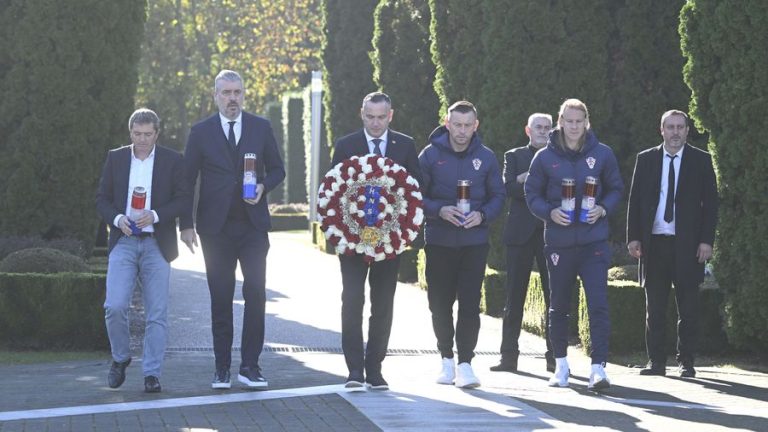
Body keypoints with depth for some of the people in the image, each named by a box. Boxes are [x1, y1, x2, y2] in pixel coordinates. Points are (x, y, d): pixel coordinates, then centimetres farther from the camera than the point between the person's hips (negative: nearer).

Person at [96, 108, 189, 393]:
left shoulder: (172, 161, 4)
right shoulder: (115, 158, 9)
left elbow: (183, 199, 0)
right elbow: (102, 198, 9)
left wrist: (155, 215, -15)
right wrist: (117, 219, -11)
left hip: (156, 244, -1)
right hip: (123, 242, 1)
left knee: (156, 314, -1)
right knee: (114, 306, -11)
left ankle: (152, 374, 5)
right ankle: (120, 358, 12)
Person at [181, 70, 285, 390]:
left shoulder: (261, 128, 7)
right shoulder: (201, 132, 4)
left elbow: (277, 169, 14)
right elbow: (186, 180, 5)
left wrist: (263, 186, -8)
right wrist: (186, 225, -2)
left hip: (253, 225, 1)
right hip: (216, 227, -1)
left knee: (256, 294, -6)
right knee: (220, 299, 3)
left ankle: (250, 366, 0)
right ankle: (222, 367, 10)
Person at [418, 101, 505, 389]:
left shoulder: (486, 157, 3)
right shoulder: (430, 155, -1)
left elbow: (498, 196, 7)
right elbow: (417, 196, 1)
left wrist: (482, 215, -12)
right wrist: (440, 211, -17)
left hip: (474, 241, 0)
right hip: (439, 242, 0)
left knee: (470, 304, -6)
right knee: (440, 303, 7)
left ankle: (465, 363, -2)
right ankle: (446, 359, 22)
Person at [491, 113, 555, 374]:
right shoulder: (514, 156, 12)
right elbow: (509, 188, -3)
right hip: (521, 233, 0)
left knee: (554, 297, -1)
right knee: (514, 296, 0)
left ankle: (554, 356, 3)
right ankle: (509, 356, 3)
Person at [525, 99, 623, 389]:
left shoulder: (602, 154, 2)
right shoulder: (545, 157, 1)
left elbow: (616, 189, 10)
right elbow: (532, 194, 6)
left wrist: (603, 209, -9)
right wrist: (549, 212, -12)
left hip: (594, 242, -1)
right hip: (559, 242, 1)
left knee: (598, 304, -11)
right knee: (558, 306, 12)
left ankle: (598, 367, -12)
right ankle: (561, 365, 26)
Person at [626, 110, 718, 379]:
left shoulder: (701, 161, 5)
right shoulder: (646, 160, 9)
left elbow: (710, 203, 3)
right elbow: (635, 200, 9)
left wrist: (706, 240, -5)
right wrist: (633, 237, 0)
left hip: (687, 245, -1)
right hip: (654, 243, 2)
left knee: (688, 308, 1)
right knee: (654, 308, 4)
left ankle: (686, 362, 8)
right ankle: (656, 362, 10)